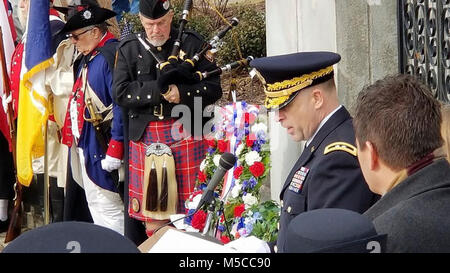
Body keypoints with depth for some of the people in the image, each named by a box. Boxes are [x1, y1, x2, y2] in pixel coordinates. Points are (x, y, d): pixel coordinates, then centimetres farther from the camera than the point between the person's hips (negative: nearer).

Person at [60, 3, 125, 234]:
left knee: (106, 206, -7)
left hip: (99, 146, -10)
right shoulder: (87, 57, 14)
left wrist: (115, 149, -23)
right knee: (95, 203, 16)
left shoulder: (111, 55, -16)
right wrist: (71, 134, 18)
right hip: (83, 143, 10)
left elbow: (121, 104, -21)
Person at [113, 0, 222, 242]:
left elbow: (213, 88, -2)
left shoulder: (192, 43, 2)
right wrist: (159, 90, -15)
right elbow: (121, 93, -4)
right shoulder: (129, 48, 6)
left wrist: (182, 93, -18)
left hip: (186, 137, -2)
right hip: (145, 138, 2)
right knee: (151, 215, 6)